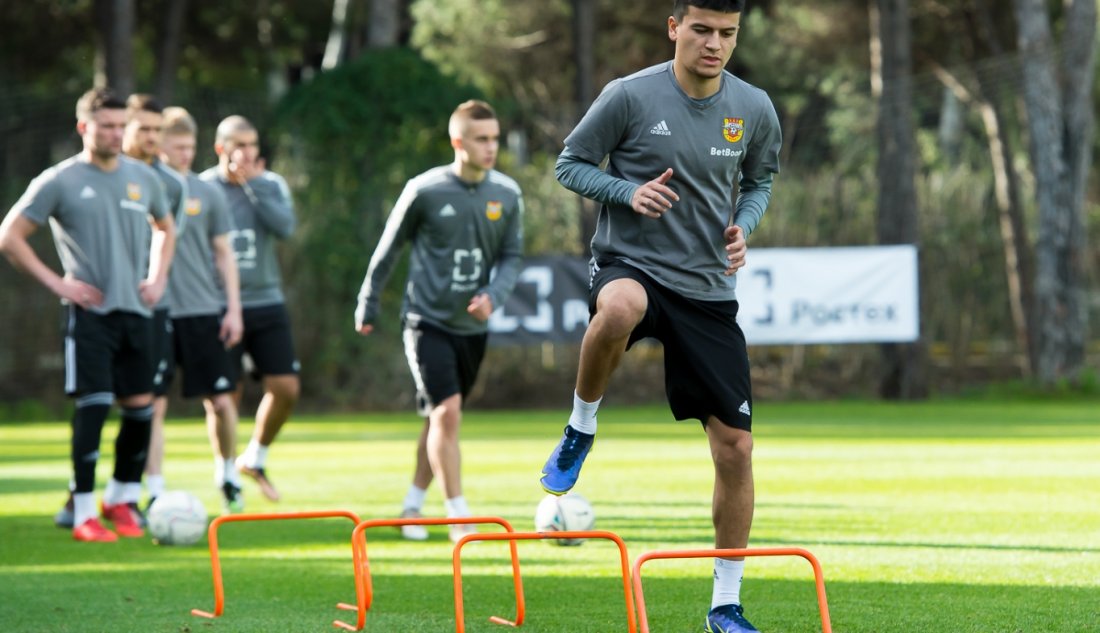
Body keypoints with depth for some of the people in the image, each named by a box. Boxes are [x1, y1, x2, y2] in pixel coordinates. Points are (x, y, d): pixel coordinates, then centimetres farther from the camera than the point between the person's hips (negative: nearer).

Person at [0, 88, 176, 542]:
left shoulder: (142, 177, 10)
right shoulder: (60, 181, -4)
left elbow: (165, 228, 29)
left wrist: (158, 277, 13)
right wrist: (56, 283, -7)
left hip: (135, 310, 5)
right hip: (89, 312, -5)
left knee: (141, 407, 3)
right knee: (93, 406, -12)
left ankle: (122, 499, 21)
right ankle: (84, 513, -6)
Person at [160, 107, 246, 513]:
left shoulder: (208, 194, 8)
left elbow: (224, 253, 12)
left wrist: (233, 308, 5)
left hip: (204, 311, 1)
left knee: (221, 400, -1)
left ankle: (227, 475, 18)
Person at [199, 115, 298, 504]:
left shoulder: (271, 185, 5)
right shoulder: (200, 188, -2)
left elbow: (285, 227, -12)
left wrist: (252, 184, -13)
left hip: (267, 301, 3)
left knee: (286, 388, -3)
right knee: (226, 397, -2)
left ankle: (256, 459, 21)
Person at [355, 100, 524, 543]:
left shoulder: (507, 194, -1)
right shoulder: (425, 191, -11)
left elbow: (512, 256, 8)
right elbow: (388, 249, 2)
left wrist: (494, 295, -11)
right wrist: (368, 306, 9)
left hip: (472, 325, 4)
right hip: (427, 320, -4)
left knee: (440, 419, 13)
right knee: (447, 412, -16)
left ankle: (412, 506, 28)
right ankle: (459, 518, -13)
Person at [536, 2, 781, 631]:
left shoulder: (754, 108, 1)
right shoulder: (630, 96, -9)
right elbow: (570, 164, 1)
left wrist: (744, 225, -2)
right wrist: (630, 191, -17)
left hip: (709, 290, 4)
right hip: (631, 265, -4)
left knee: (735, 447, -1)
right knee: (621, 307, -43)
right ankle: (581, 428, -13)